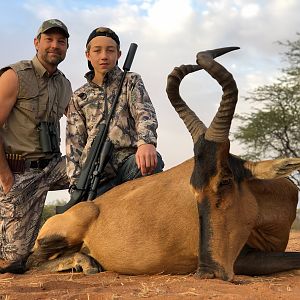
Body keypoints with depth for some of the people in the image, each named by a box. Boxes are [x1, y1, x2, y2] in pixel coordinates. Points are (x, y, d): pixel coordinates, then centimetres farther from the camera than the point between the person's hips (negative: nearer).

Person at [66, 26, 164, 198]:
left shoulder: (131, 81, 15)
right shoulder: (79, 97, 19)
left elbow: (145, 113, -5)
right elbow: (75, 144, 13)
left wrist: (146, 142, -28)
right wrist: (76, 185, -1)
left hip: (129, 160, -2)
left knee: (152, 162, -35)